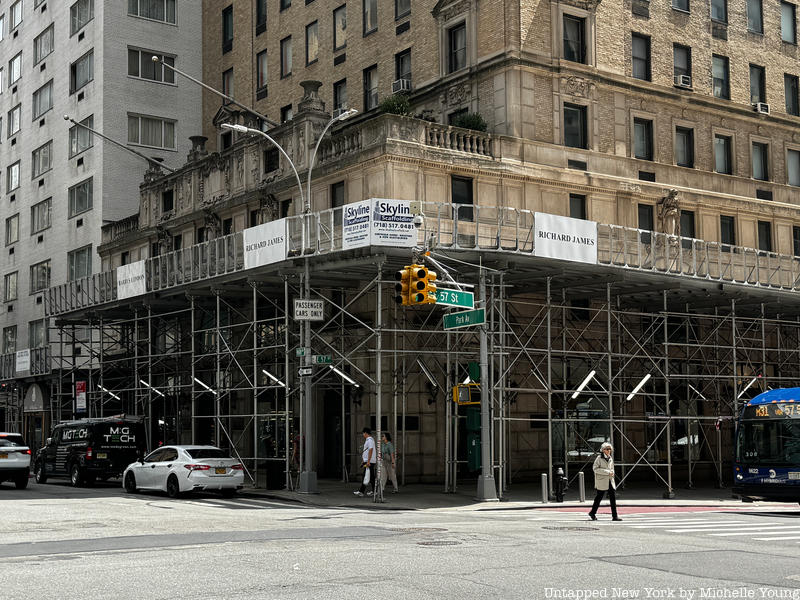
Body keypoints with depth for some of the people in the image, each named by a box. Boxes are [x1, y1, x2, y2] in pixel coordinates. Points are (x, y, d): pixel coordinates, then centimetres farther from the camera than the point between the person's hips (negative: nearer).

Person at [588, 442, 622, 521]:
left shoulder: (610, 459, 14)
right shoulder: (599, 458, -5)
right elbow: (595, 468, -14)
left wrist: (612, 472, 1)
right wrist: (607, 472, -17)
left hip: (610, 481, 6)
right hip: (601, 481, -6)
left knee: (613, 497, -3)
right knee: (599, 497, 3)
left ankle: (614, 516, -3)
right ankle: (592, 513, 20)